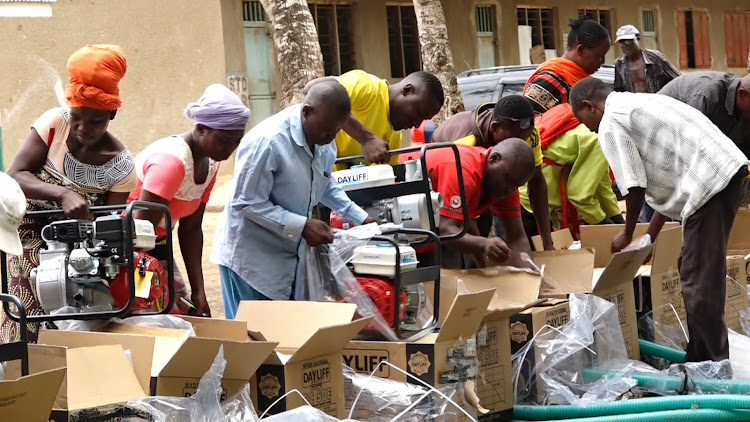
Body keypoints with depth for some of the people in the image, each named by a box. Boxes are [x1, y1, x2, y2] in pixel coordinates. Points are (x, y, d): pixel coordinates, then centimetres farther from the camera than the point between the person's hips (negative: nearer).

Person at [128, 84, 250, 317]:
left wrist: (198, 291, -1)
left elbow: (190, 229, 4)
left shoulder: (209, 165, 0)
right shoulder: (172, 161, -27)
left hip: (155, 245, 9)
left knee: (185, 311, 3)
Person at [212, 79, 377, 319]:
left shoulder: (325, 143, -1)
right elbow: (246, 204, -22)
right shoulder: (267, 142, -26)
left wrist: (360, 218, 9)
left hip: (292, 258, 7)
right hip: (251, 259, -7)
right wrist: (302, 226, -25)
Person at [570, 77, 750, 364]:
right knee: (692, 269, 18)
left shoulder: (610, 124, -4)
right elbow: (663, 182, 26)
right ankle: (698, 359, 25)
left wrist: (627, 236, 11)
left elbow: (634, 187, -7)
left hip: (709, 182, -10)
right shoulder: (636, 103, 26)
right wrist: (650, 237, 29)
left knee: (699, 281, -6)